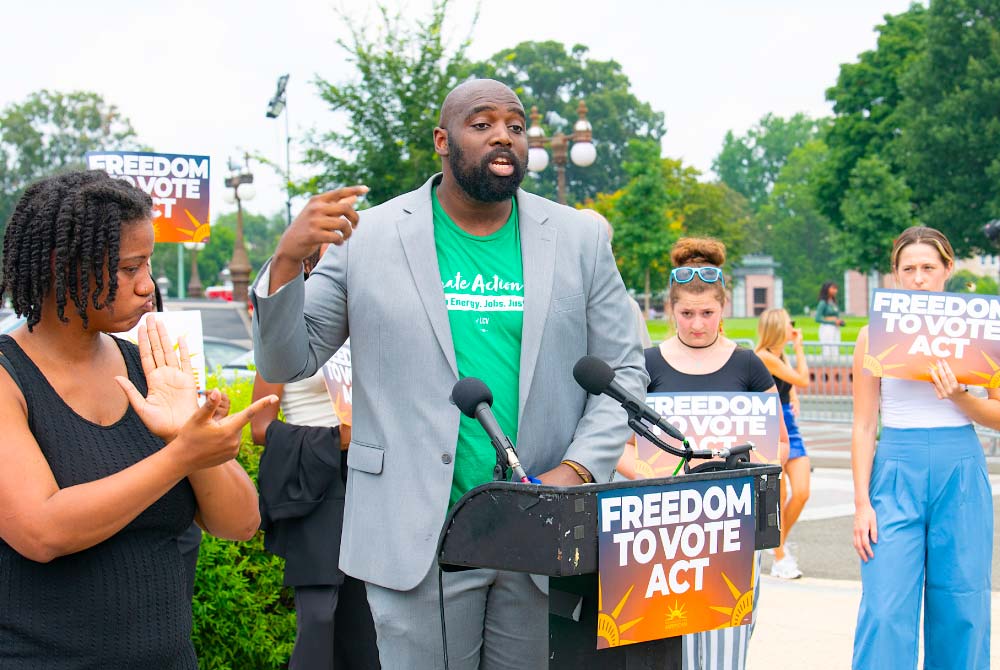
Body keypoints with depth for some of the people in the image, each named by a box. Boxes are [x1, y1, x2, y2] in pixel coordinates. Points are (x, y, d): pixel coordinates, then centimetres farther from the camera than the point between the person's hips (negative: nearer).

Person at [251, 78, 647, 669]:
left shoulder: (580, 239, 5)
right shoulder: (368, 237, 0)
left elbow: (623, 369, 7)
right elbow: (287, 363, 2)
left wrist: (579, 469, -9)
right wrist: (287, 260, -16)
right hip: (419, 538, -2)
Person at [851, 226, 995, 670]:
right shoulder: (876, 335, 3)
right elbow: (863, 425, 3)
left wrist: (958, 397, -14)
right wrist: (862, 503, -3)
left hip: (961, 471, 1)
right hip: (896, 471, -1)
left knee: (961, 608, 5)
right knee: (886, 609, -7)